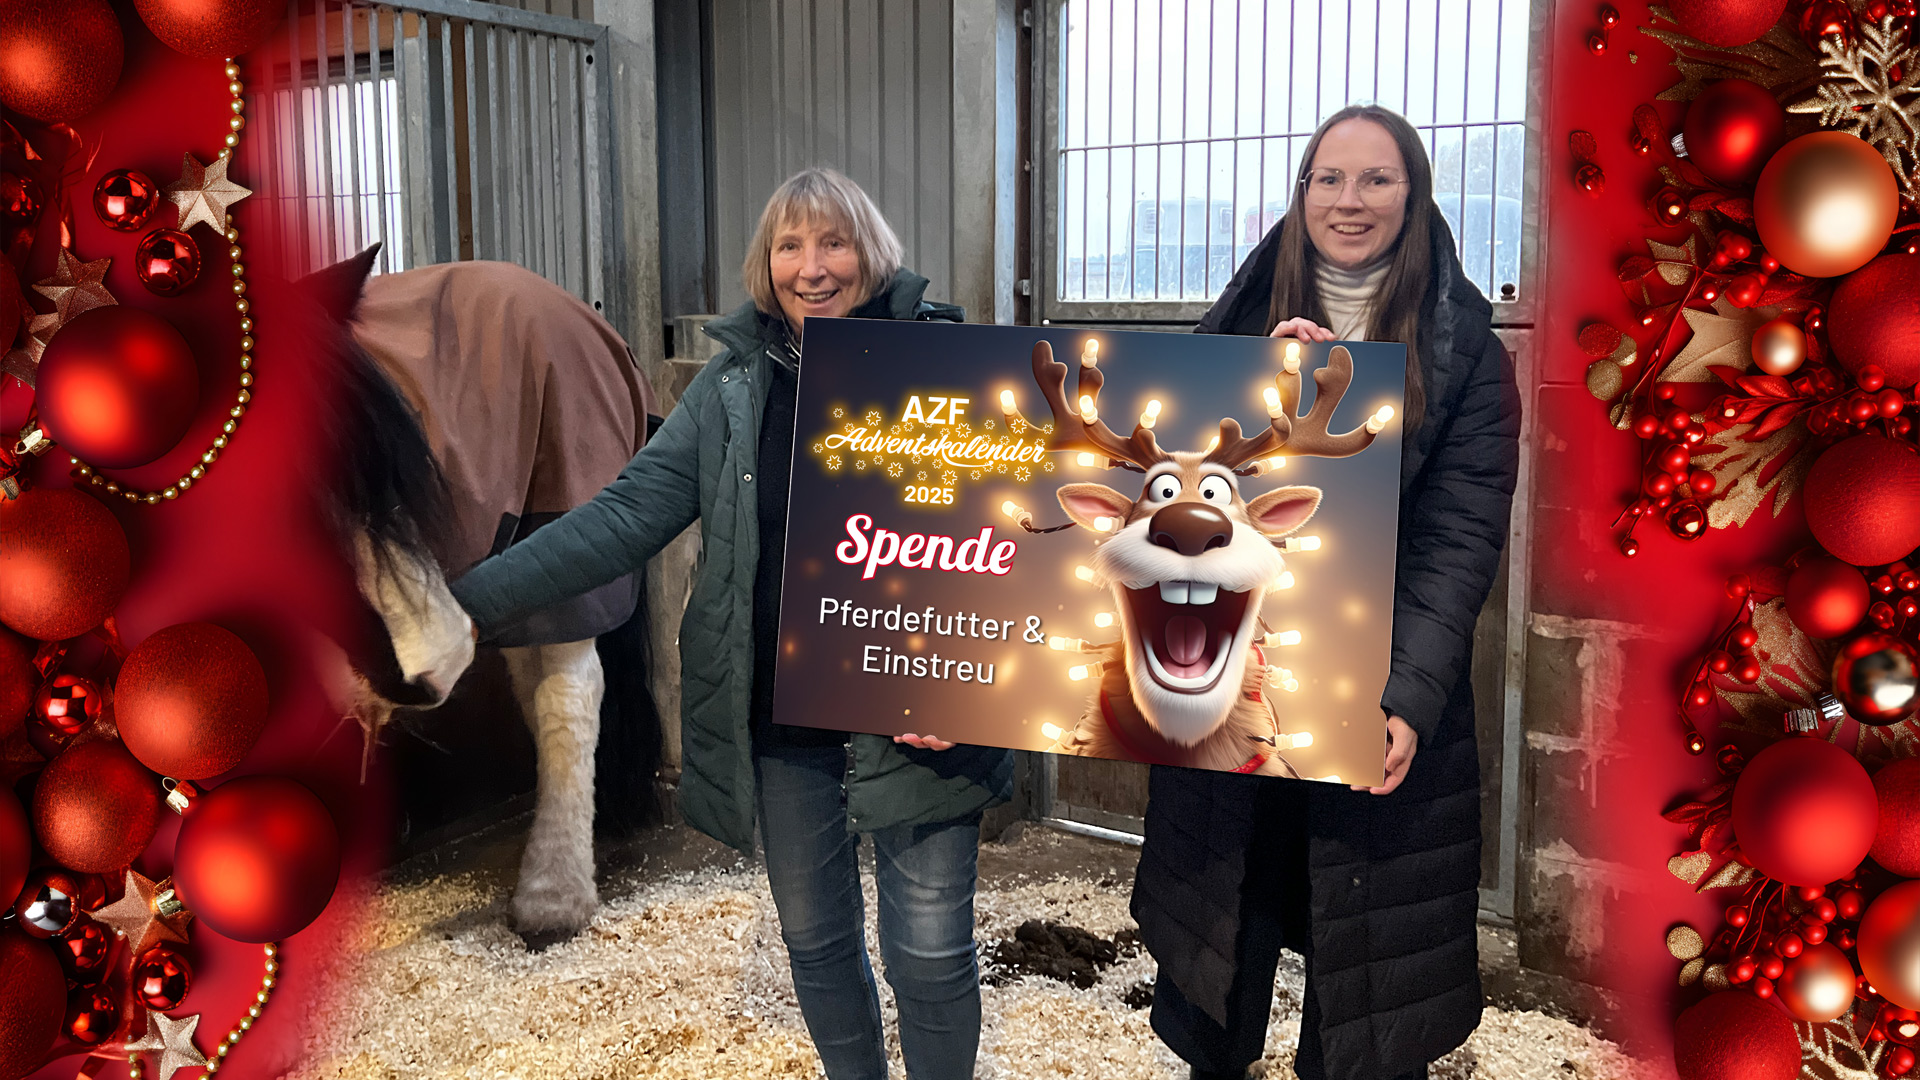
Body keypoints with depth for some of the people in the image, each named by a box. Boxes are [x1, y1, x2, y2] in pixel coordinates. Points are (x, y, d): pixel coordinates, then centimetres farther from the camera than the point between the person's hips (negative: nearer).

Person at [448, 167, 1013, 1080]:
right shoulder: (735, 381, 3)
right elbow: (627, 513, -2)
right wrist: (473, 598, -10)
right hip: (777, 723, 4)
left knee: (930, 954, 6)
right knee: (814, 938, 19)